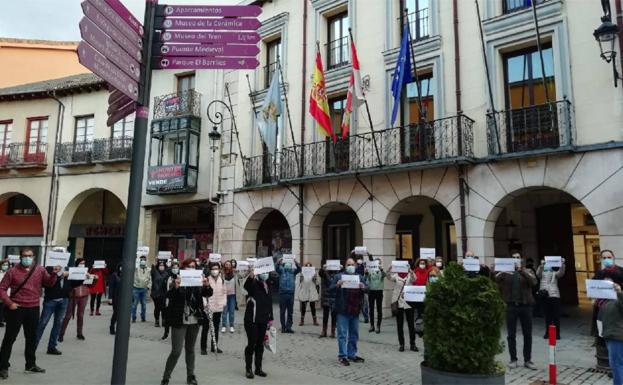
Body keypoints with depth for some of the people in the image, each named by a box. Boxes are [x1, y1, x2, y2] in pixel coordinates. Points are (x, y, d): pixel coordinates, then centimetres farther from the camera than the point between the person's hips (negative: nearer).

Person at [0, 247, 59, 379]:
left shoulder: (40, 270, 3)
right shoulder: (12, 272, -4)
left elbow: (49, 283, 3)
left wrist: (54, 274, -17)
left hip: (33, 309, 3)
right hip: (16, 309, -3)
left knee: (32, 338, 13)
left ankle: (31, 365, 26)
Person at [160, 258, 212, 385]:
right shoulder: (177, 280, -5)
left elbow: (208, 294, -5)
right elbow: (169, 296, -18)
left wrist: (207, 285, -27)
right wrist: (175, 287, -37)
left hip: (194, 321, 4)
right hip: (179, 321, -3)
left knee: (190, 349, 14)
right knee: (176, 351, -5)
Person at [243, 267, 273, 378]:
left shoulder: (266, 285, 10)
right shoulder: (253, 283, -11)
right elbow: (246, 285, -36)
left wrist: (270, 318, 16)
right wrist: (250, 276, -56)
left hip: (263, 320, 6)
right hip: (251, 320, -6)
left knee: (260, 344, 13)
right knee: (251, 344, 0)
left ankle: (258, 368, 23)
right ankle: (248, 369, 12)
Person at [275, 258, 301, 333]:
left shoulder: (293, 271, 5)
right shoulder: (281, 270, 2)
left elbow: (299, 269, -12)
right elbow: (277, 269, -17)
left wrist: (296, 263, -33)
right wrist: (278, 263, -39)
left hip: (291, 293, 1)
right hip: (282, 293, -1)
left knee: (290, 312, 5)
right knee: (282, 311, 5)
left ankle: (288, 327, 11)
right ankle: (283, 327, 15)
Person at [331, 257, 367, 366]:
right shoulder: (338, 276, 2)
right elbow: (330, 289, -3)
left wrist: (363, 287, -14)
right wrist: (337, 285, -23)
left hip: (355, 310, 4)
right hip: (342, 311, -4)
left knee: (354, 334, 13)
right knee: (343, 334, -3)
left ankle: (352, 354, 24)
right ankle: (342, 356, 4)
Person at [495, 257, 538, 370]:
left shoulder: (527, 272, 6)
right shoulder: (506, 272, 5)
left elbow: (533, 282, -14)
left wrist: (521, 271, -22)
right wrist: (500, 272, -20)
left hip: (525, 306, 1)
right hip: (511, 306, 0)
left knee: (527, 335, 7)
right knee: (511, 335, 5)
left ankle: (527, 360, 19)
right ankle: (513, 359, 16)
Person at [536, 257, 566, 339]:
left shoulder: (555, 273, 11)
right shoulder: (541, 273, 9)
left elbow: (561, 273, -9)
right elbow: (538, 273, -14)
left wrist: (562, 264, -27)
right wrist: (541, 265, -32)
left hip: (554, 295, 0)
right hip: (545, 296, 0)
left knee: (556, 316, -1)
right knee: (547, 316, 6)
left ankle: (557, 333, 5)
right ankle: (548, 333, 13)